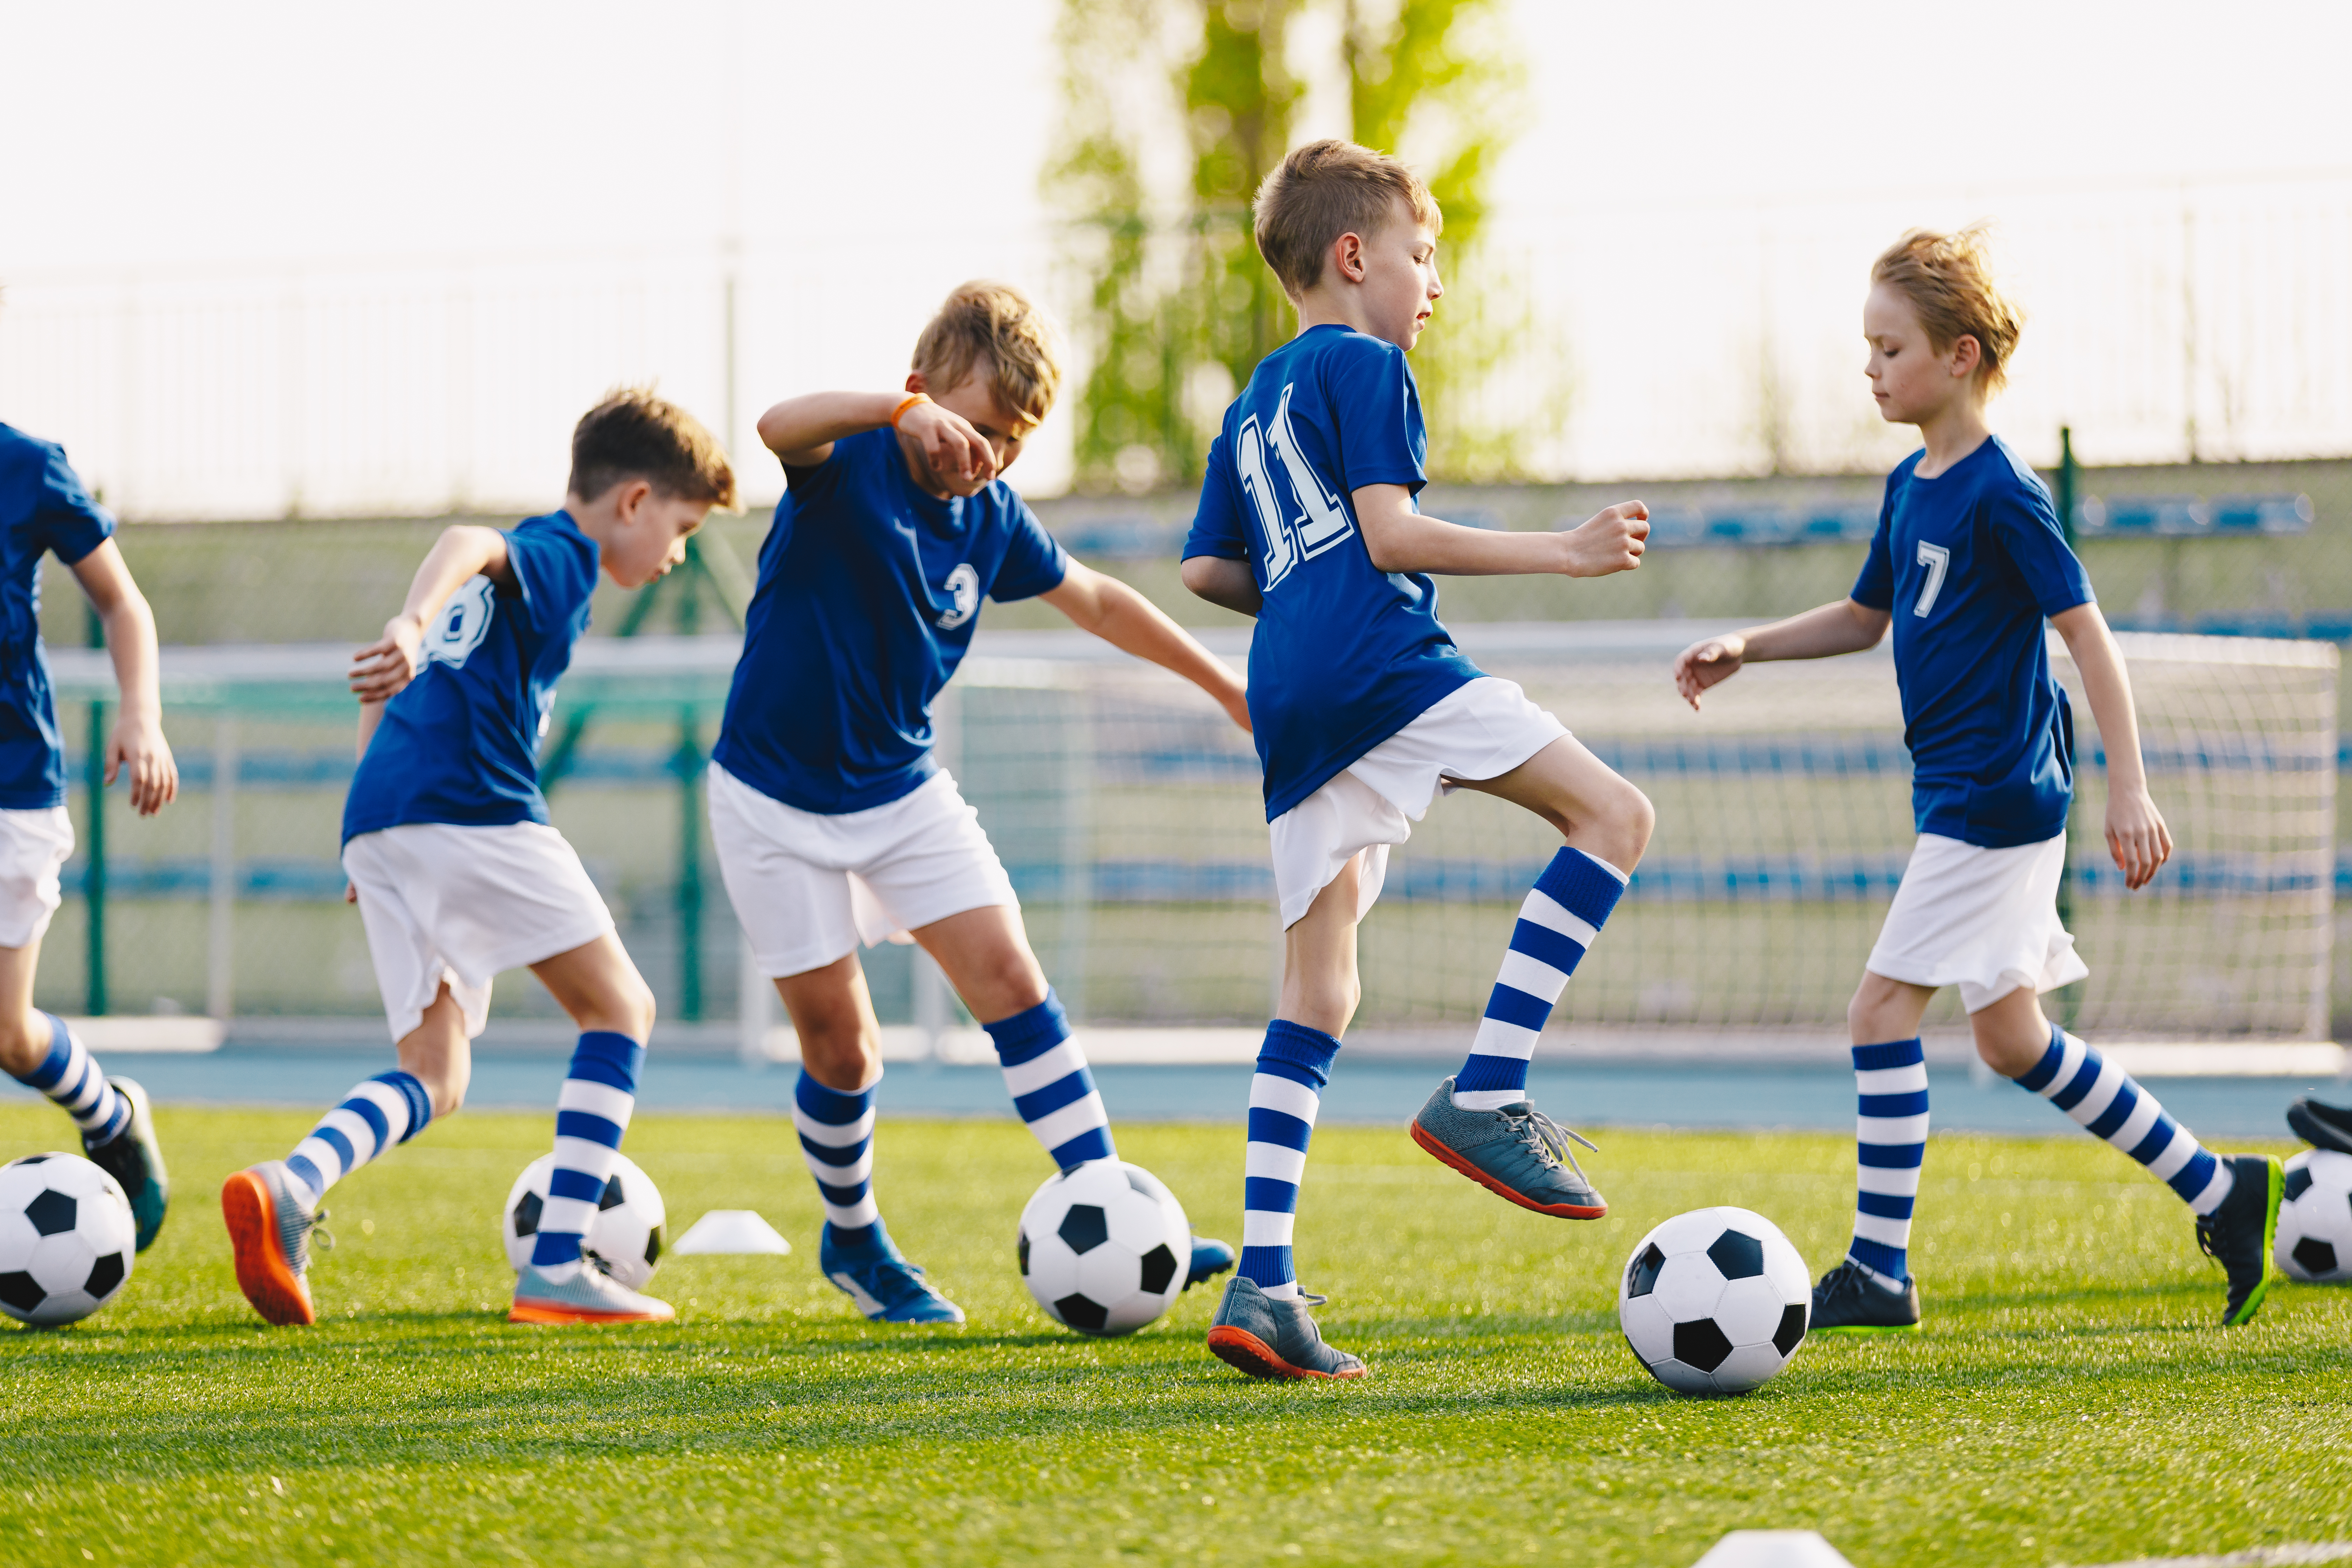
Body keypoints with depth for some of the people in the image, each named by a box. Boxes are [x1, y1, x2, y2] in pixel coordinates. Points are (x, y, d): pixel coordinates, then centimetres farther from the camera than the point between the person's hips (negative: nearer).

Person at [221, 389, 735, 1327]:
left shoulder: (518, 574, 30)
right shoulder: (561, 555, 2)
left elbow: (389, 694, 33)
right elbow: (469, 544, -21)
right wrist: (414, 628, -40)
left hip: (379, 824, 9)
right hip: (473, 810, -9)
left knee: (435, 1079, 8)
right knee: (620, 1008, 6)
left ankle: (292, 1187, -21)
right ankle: (556, 1271, -3)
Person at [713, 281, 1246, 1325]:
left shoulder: (993, 520, -3)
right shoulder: (851, 467, -19)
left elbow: (1099, 603, 15)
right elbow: (780, 427, -44)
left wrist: (1222, 683, 20)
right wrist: (904, 412, -61)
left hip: (902, 788, 4)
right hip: (777, 798, -4)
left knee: (1012, 982, -7)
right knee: (840, 1050, 1)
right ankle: (852, 1238, 26)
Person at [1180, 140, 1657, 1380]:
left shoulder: (1252, 404, 28)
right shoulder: (1364, 366, 3)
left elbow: (1209, 570, 26)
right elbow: (1390, 533, -9)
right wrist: (1563, 553, -7)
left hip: (1291, 704, 9)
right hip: (1380, 661, -9)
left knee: (1316, 995, 7)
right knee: (1611, 814, -7)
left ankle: (1261, 1281, -3)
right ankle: (1484, 1093, -19)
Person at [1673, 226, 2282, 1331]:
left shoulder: (2002, 492, -14)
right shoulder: (1910, 487, 12)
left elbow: (2087, 633, -16)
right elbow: (1865, 617, 25)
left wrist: (2129, 789, -21)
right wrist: (1745, 647, 12)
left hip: (1994, 801, -9)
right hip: (1957, 794, 9)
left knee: (1884, 1009, -11)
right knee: (2012, 1039, 12)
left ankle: (1879, 1271, -7)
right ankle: (2220, 1191, 21)